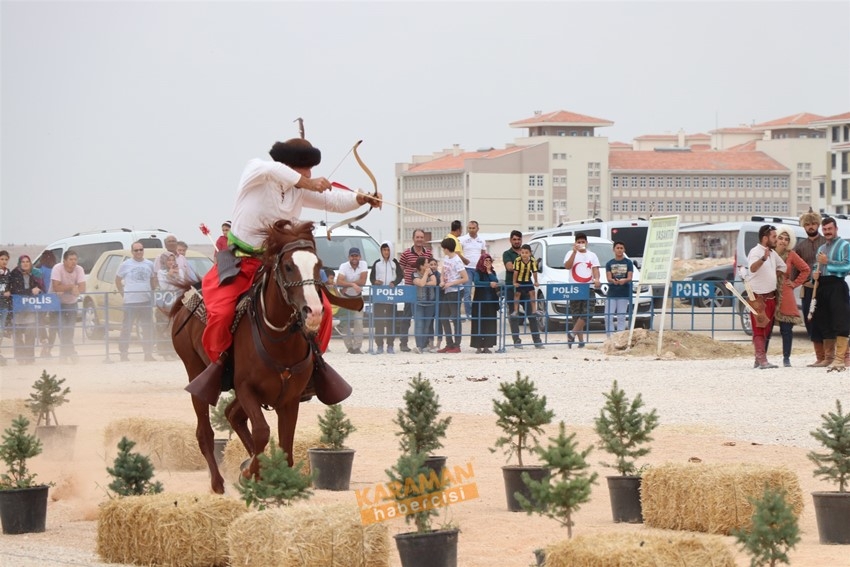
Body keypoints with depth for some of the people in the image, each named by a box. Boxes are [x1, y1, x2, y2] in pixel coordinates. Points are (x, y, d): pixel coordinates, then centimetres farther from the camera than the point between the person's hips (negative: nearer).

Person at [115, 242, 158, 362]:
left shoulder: (149, 264, 9)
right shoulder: (126, 264, 1)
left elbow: (153, 280, 20)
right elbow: (118, 280, 8)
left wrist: (152, 292, 9)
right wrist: (123, 294, 1)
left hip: (146, 301, 3)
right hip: (130, 301, -3)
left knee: (148, 329, 6)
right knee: (126, 329, -3)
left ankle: (148, 354, 13)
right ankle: (123, 354, 3)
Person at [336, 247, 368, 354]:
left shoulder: (363, 265, -10)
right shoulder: (344, 266, -15)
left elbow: (363, 281, -20)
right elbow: (339, 282, -29)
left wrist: (347, 285, -23)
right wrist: (353, 284, -38)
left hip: (357, 297, 1)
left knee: (358, 321, -9)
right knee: (346, 322, -1)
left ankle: (357, 347, -7)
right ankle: (349, 347, 8)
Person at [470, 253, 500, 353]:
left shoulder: (492, 272, 13)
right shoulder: (478, 272, -1)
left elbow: (496, 282, -5)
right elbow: (477, 282, -19)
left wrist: (489, 271, -6)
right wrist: (489, 284, -24)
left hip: (491, 302, 4)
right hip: (480, 301, -4)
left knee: (490, 324, 2)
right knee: (479, 323, -4)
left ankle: (486, 346, 6)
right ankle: (478, 346, -1)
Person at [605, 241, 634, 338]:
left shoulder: (628, 263, 6)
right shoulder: (609, 263, 9)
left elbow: (630, 278, -3)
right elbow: (609, 278, -2)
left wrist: (624, 280, -27)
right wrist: (614, 281, -27)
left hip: (624, 294, -1)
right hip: (612, 294, 1)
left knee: (621, 317, -1)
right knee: (608, 317, -5)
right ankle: (610, 337, 1)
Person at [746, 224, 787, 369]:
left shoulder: (773, 253, 12)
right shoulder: (755, 252, -14)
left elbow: (783, 267, 28)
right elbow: (752, 268, -34)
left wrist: (774, 277, 10)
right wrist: (763, 259, -53)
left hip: (771, 296, 9)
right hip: (759, 296, -9)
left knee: (767, 330, 10)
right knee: (759, 329, -10)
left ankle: (759, 360, 16)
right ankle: (762, 361, -15)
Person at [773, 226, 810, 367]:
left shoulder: (791, 255, 5)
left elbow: (806, 270, 14)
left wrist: (795, 283, 8)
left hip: (786, 297, 1)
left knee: (786, 328, 0)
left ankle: (786, 358, 8)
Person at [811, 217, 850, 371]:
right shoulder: (821, 248, 24)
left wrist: (828, 262, -13)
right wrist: (815, 274, 7)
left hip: (837, 285, -8)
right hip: (822, 287, 8)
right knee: (824, 323, 7)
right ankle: (828, 356, 14)